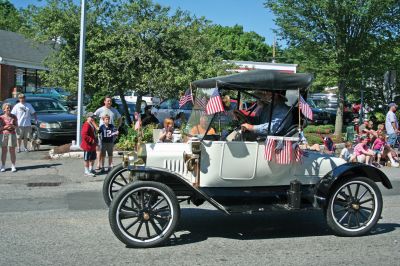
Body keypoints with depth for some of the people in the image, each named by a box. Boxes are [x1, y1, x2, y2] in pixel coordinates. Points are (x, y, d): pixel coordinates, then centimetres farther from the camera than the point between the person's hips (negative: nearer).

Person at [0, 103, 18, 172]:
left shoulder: (14, 117, 1)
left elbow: (16, 126, 4)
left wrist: (13, 126, -16)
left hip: (12, 134, 0)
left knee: (12, 151, 1)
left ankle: (13, 166, 7)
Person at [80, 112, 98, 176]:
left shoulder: (92, 125, 15)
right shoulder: (86, 125, -18)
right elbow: (84, 135, -26)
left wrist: (95, 141, 13)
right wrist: (91, 140, -23)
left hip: (93, 145, 10)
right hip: (87, 145, -10)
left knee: (93, 158, 18)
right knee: (87, 159, -1)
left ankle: (91, 169, 32)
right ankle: (87, 171, 6)